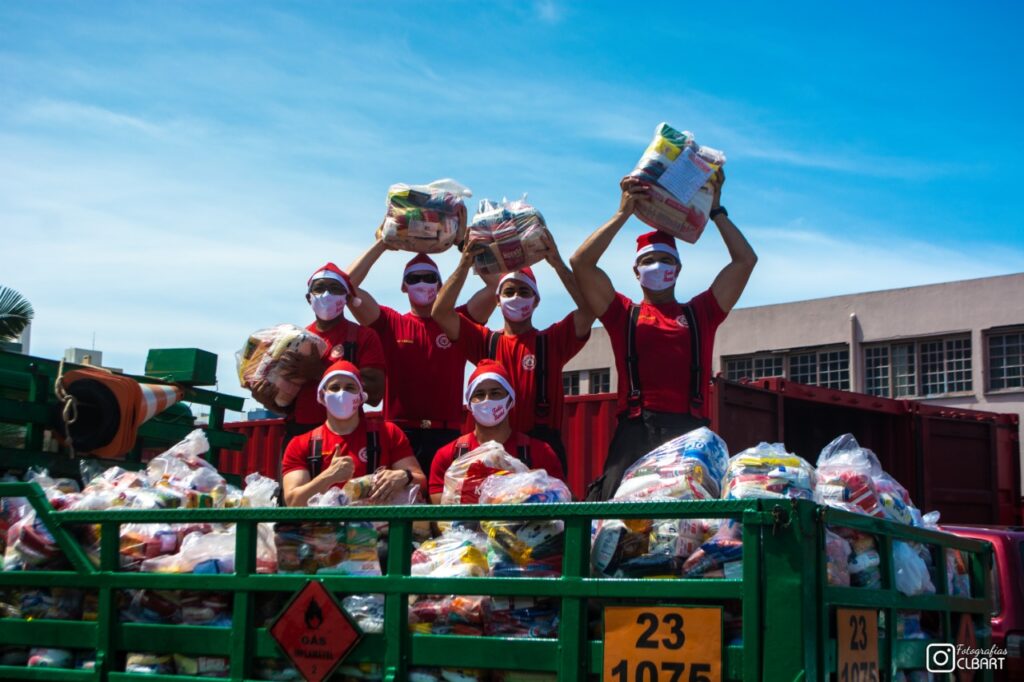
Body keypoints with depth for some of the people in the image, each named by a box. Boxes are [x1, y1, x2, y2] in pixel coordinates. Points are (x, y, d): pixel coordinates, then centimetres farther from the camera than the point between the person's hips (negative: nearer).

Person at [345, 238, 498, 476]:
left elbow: (495, 285, -2)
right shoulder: (391, 324, 8)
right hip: (398, 433, 0)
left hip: (446, 435, 0)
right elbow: (348, 285, -1)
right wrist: (383, 243, 0)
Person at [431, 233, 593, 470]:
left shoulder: (552, 341, 6)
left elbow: (588, 309, -8)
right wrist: (465, 264, -9)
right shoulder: (486, 341, 9)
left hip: (543, 444, -1)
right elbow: (441, 312, -1)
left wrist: (558, 263, -14)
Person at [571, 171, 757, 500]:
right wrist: (623, 213, 11)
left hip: (690, 432, 1)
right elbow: (581, 263, 9)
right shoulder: (624, 315, 20)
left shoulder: (700, 313, 23)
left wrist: (716, 210, 22)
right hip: (636, 431, -1)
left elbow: (745, 260, 19)